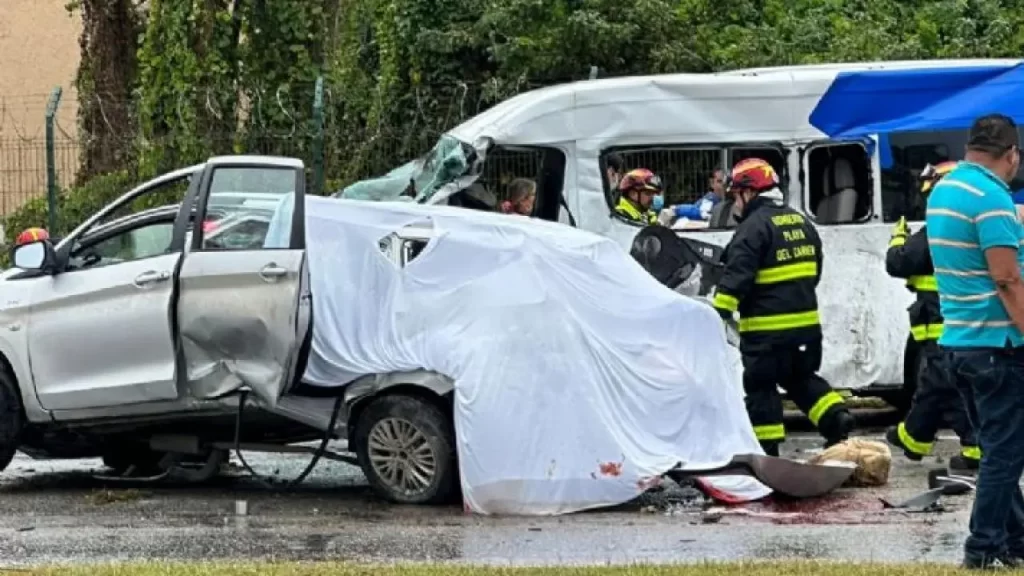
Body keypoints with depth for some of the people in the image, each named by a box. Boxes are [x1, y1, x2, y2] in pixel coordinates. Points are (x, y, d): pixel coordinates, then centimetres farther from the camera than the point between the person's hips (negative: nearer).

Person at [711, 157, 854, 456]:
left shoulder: (754, 227, -14)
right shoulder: (801, 222, 13)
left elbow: (737, 275, -23)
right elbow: (814, 270, 23)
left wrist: (720, 312, -24)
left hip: (767, 326, -8)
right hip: (806, 320, 8)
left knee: (761, 386, 2)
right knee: (801, 377, 22)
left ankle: (766, 448, 4)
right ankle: (837, 417, 4)